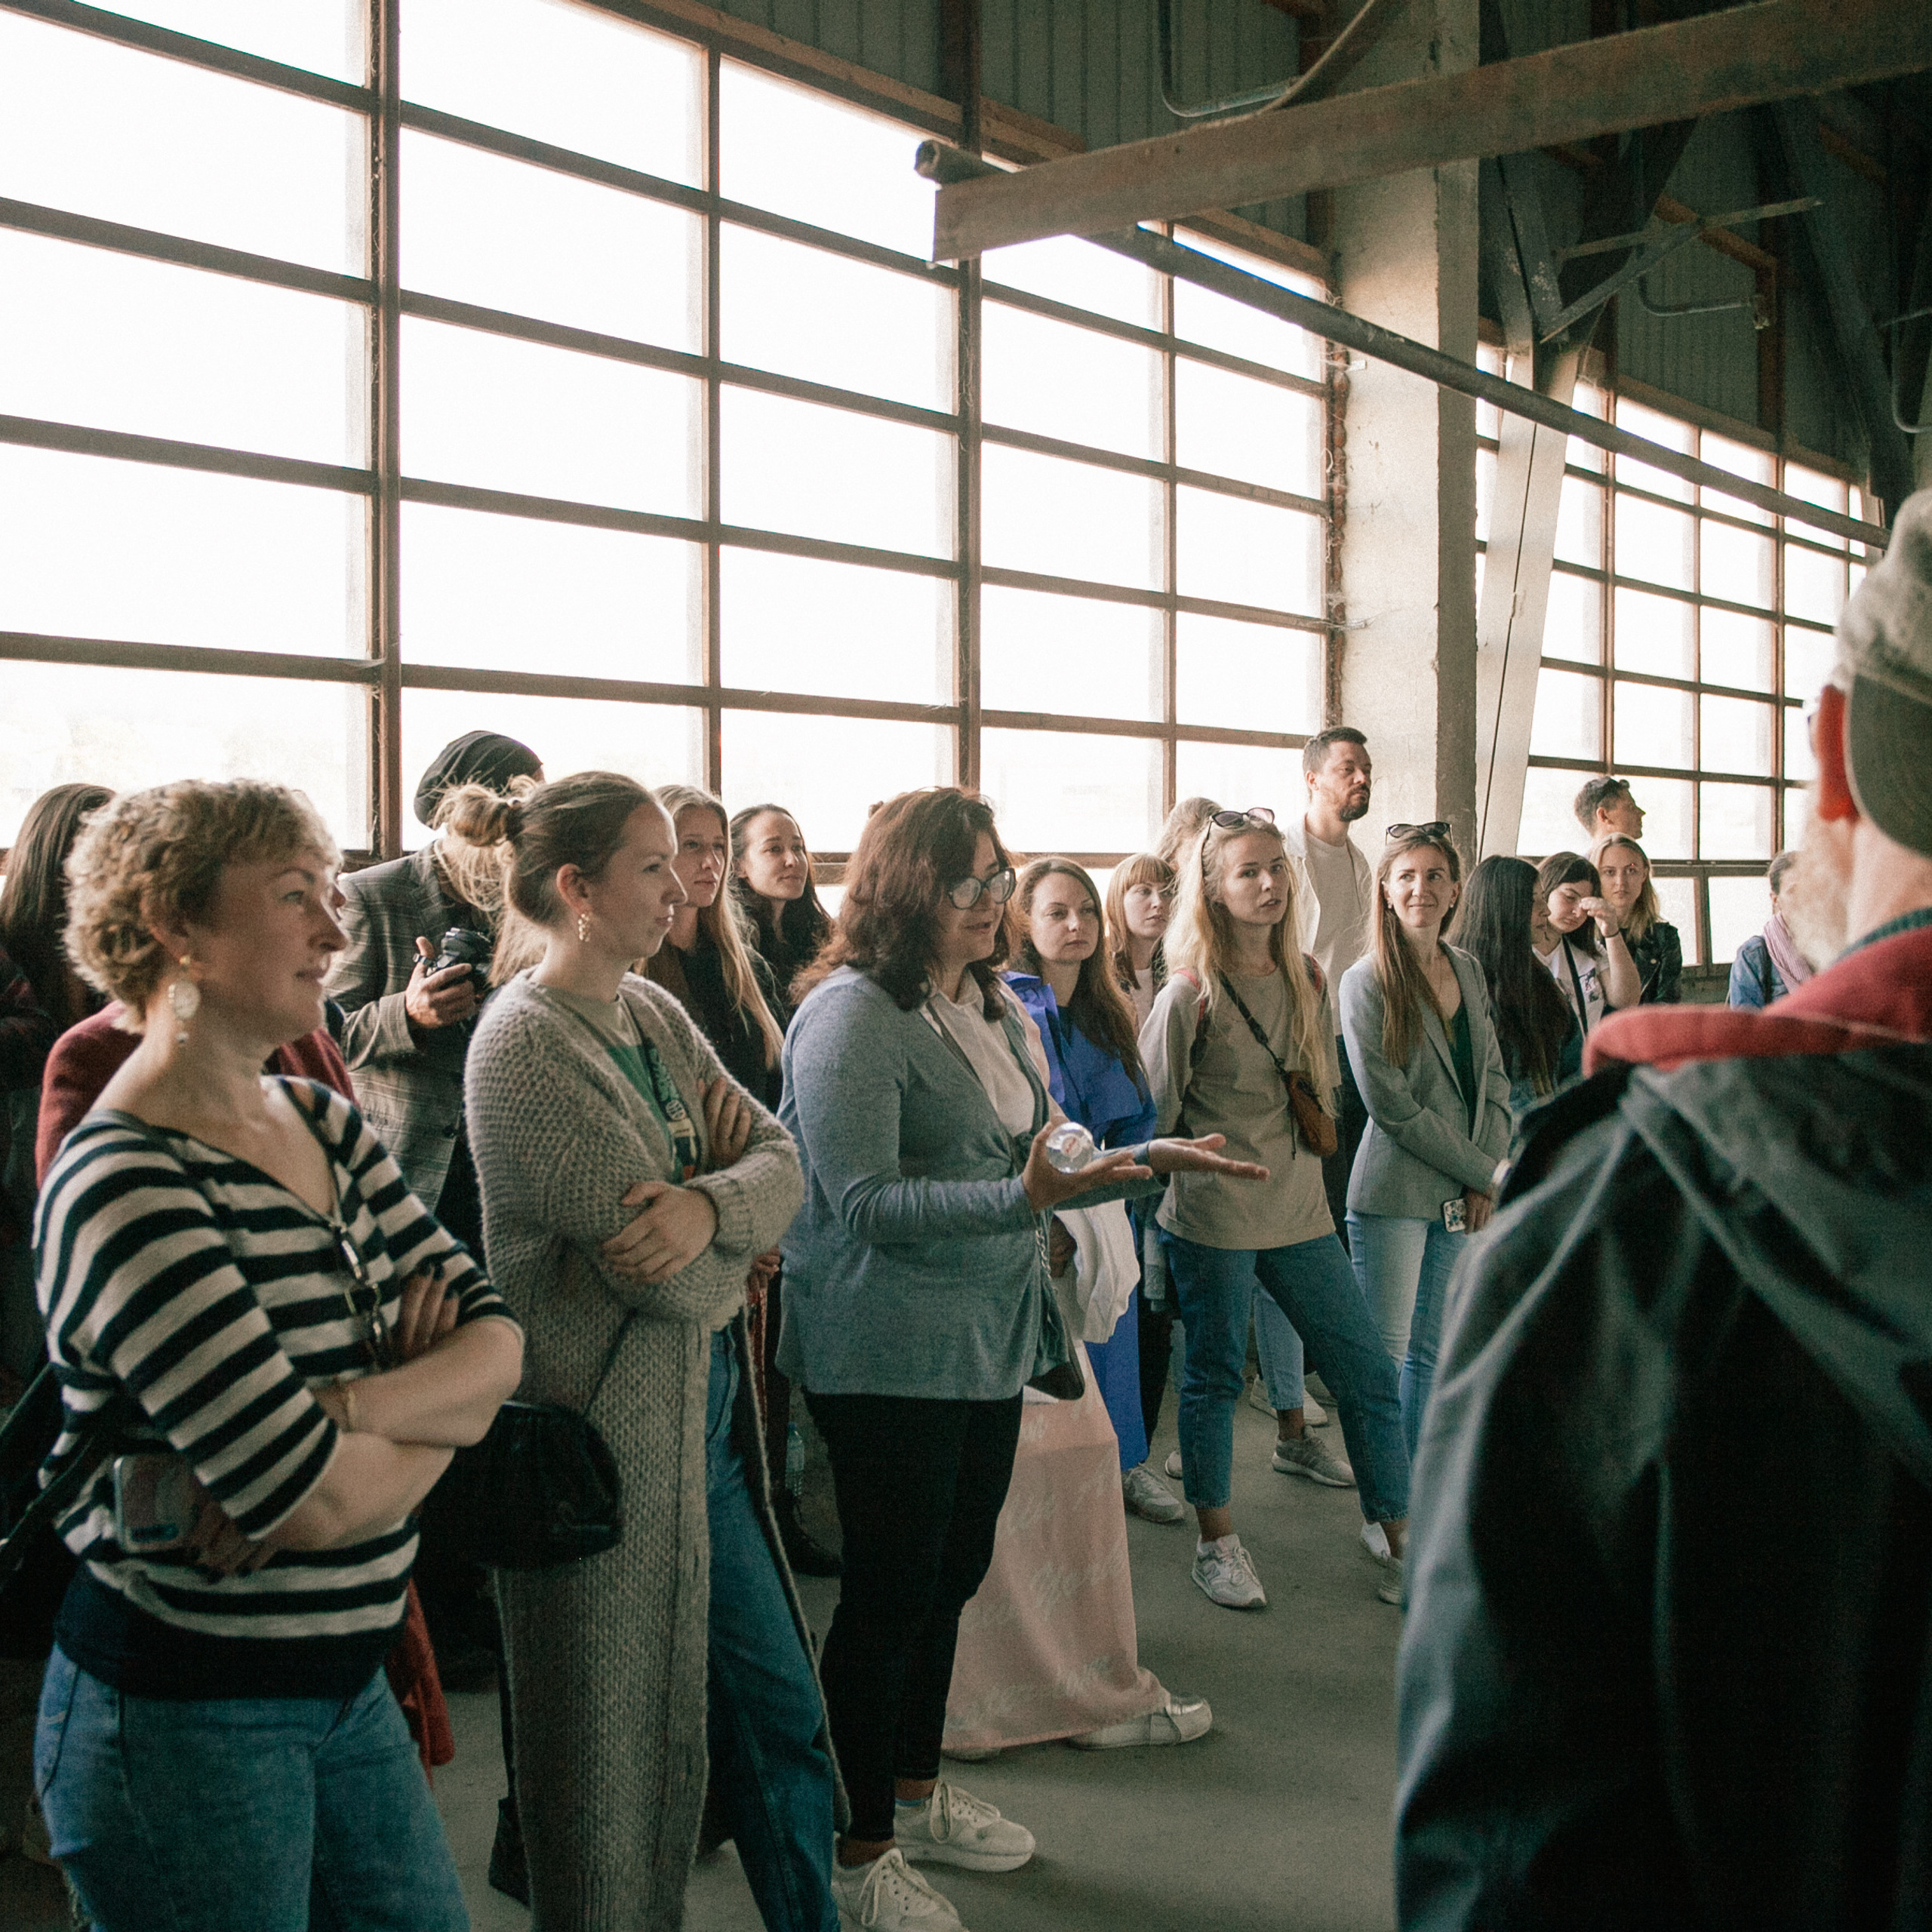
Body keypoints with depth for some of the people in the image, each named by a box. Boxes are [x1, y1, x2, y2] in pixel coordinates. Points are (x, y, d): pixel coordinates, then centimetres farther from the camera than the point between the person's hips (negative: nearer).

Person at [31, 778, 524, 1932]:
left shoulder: (325, 1125, 5)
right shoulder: (130, 1189, -21)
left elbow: (497, 1338, -3)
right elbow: (319, 1501, -25)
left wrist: (345, 1406, -21)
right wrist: (437, 1412, -6)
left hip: (348, 1683, 8)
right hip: (183, 1718, -7)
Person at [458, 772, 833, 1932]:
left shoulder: (652, 1013, 8)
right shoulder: (524, 1043, -18)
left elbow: (782, 1164, -1)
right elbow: (665, 1275, -23)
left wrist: (706, 1203, -22)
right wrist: (727, 1248, -2)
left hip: (702, 1404, 8)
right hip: (609, 1429, -8)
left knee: (778, 1702, 17)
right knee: (619, 1745, 9)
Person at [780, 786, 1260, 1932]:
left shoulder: (993, 1004, 10)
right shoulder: (853, 1016, -17)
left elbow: (1035, 1168, 15)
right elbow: (866, 1201, -23)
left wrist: (1146, 1161, 3)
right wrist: (1024, 1198, -32)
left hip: (990, 1340, 8)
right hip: (888, 1354, -8)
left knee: (954, 1572, 19)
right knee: (893, 1589, 2)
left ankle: (919, 1792, 37)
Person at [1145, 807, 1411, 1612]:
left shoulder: (1310, 981, 5)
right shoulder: (1190, 995, -12)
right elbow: (1154, 1111, -4)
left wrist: (1308, 1148, 15)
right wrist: (1210, 1168, 0)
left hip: (1299, 1212, 5)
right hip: (1212, 1219, -5)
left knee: (1368, 1375, 7)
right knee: (1214, 1376, 8)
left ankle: (1393, 1530, 22)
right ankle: (1216, 1540, 25)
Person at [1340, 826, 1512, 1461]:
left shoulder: (1468, 969, 10)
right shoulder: (1367, 982, -10)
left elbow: (1493, 1077, 13)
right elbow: (1392, 1106, -14)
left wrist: (1486, 1170, -2)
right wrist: (1483, 1173, -10)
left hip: (1462, 1194, 6)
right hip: (1394, 1193, -6)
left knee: (1432, 1349, 13)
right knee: (1386, 1355, -2)